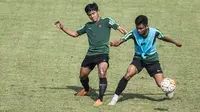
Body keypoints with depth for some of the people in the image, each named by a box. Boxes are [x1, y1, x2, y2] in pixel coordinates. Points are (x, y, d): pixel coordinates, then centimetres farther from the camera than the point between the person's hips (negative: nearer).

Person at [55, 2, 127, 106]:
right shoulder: (88, 25, 16)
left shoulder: (106, 21, 2)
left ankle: (100, 99, -21)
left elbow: (119, 28, -7)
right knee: (82, 75, 18)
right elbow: (75, 34, 25)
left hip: (102, 53, -6)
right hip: (90, 54, 6)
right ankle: (86, 89, 51)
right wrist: (62, 28, 15)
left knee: (102, 74, -27)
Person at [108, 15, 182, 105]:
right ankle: (115, 97, -18)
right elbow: (121, 40, -33)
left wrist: (175, 42, 18)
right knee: (129, 74, -28)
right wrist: (115, 43, -57)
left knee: (161, 84, -7)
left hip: (152, 59, 0)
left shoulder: (154, 32, -20)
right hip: (139, 58, 0)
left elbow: (164, 37, 1)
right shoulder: (133, 33, -23)